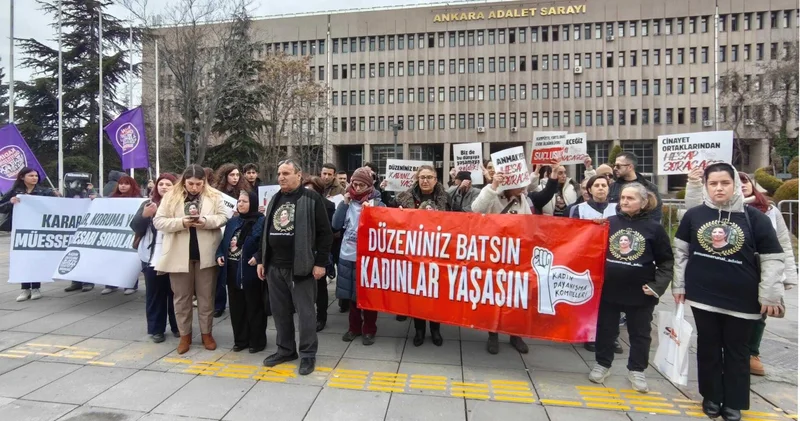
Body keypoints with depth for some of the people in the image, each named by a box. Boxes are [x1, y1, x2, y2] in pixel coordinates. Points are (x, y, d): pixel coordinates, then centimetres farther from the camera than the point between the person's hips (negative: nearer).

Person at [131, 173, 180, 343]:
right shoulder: (148, 204, 8)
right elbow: (135, 227, 5)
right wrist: (144, 215, -12)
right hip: (152, 256, 2)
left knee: (175, 292, 7)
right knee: (154, 294, 8)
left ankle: (177, 326, 22)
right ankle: (156, 329, 19)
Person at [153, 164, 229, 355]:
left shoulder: (214, 196, 1)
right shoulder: (171, 197, 1)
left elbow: (223, 217, 0)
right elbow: (158, 221, -2)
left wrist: (206, 221, -19)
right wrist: (181, 222, -18)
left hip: (206, 254, 0)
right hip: (179, 255, 1)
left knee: (206, 296, 9)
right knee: (182, 296, 10)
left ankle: (206, 333, 23)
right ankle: (185, 335, 24)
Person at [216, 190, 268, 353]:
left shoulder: (261, 221, -8)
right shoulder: (232, 221, 13)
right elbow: (224, 242, 19)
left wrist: (257, 257, -26)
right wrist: (219, 254, 3)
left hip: (250, 270, -7)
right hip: (232, 270, 7)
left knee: (254, 308, 4)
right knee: (236, 307, 15)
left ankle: (257, 341, 17)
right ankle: (240, 340, 28)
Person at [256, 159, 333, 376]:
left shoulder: (311, 198, -7)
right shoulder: (275, 200, 14)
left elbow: (325, 233, -9)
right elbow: (266, 232, 19)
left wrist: (320, 262, -12)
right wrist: (261, 260, 15)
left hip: (300, 267, -6)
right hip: (274, 267, 7)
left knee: (305, 312, 2)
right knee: (280, 311, 15)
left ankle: (308, 354, 15)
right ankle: (285, 349, 30)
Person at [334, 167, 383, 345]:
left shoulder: (377, 203, -3)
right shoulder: (348, 202, 7)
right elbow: (336, 225, 0)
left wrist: (370, 209, -19)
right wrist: (345, 202, -6)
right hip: (348, 255, 4)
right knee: (352, 293, 13)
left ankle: (369, 330, 19)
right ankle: (354, 327, 27)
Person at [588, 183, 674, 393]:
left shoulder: (654, 228, -3)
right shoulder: (609, 223, -1)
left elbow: (667, 261, 1)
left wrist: (657, 285, -9)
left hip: (640, 293, -1)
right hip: (609, 289, 1)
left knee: (640, 333, 13)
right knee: (605, 329, 12)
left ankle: (637, 370, 30)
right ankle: (602, 364, 30)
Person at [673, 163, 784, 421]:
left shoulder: (754, 217, -5)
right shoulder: (694, 215, -2)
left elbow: (772, 259, -2)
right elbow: (680, 252, 5)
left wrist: (770, 295, -4)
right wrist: (679, 285, 5)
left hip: (742, 300, -1)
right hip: (703, 296, 1)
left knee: (737, 351, 12)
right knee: (708, 348, 13)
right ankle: (711, 396, 29)